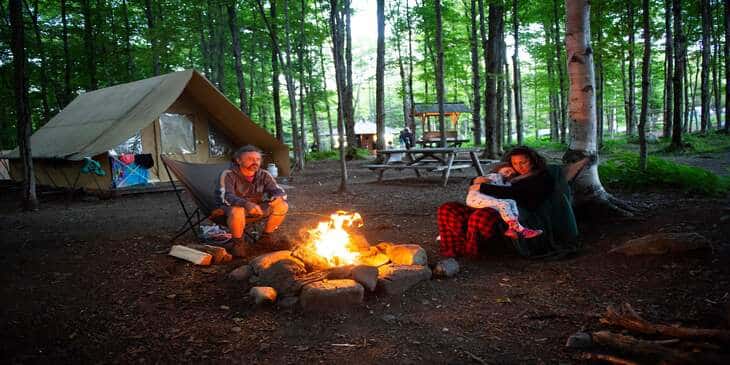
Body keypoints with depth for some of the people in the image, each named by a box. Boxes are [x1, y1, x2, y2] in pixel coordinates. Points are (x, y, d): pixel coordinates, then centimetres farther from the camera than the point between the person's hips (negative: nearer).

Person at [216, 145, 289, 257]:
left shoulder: (264, 175, -7)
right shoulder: (228, 175, -21)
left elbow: (279, 191, -8)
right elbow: (226, 196, -35)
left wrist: (277, 197, -36)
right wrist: (246, 204, -53)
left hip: (254, 208, 5)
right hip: (230, 207, -5)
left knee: (282, 206, -14)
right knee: (237, 210, -41)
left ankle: (265, 236, 3)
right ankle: (237, 243, -16)